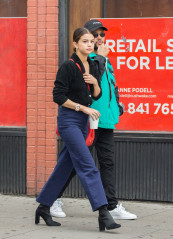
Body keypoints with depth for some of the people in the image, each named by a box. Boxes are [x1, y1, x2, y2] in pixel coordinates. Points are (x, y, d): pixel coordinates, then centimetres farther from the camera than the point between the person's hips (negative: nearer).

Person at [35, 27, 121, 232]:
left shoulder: (93, 66, 9)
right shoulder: (68, 66, -12)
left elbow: (97, 96, 13)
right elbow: (59, 96, -14)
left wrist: (95, 83, -8)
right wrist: (84, 108, -14)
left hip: (83, 122, 8)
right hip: (68, 120, -8)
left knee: (65, 166, 12)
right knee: (87, 166, -13)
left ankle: (43, 207, 23)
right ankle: (103, 214, -17)